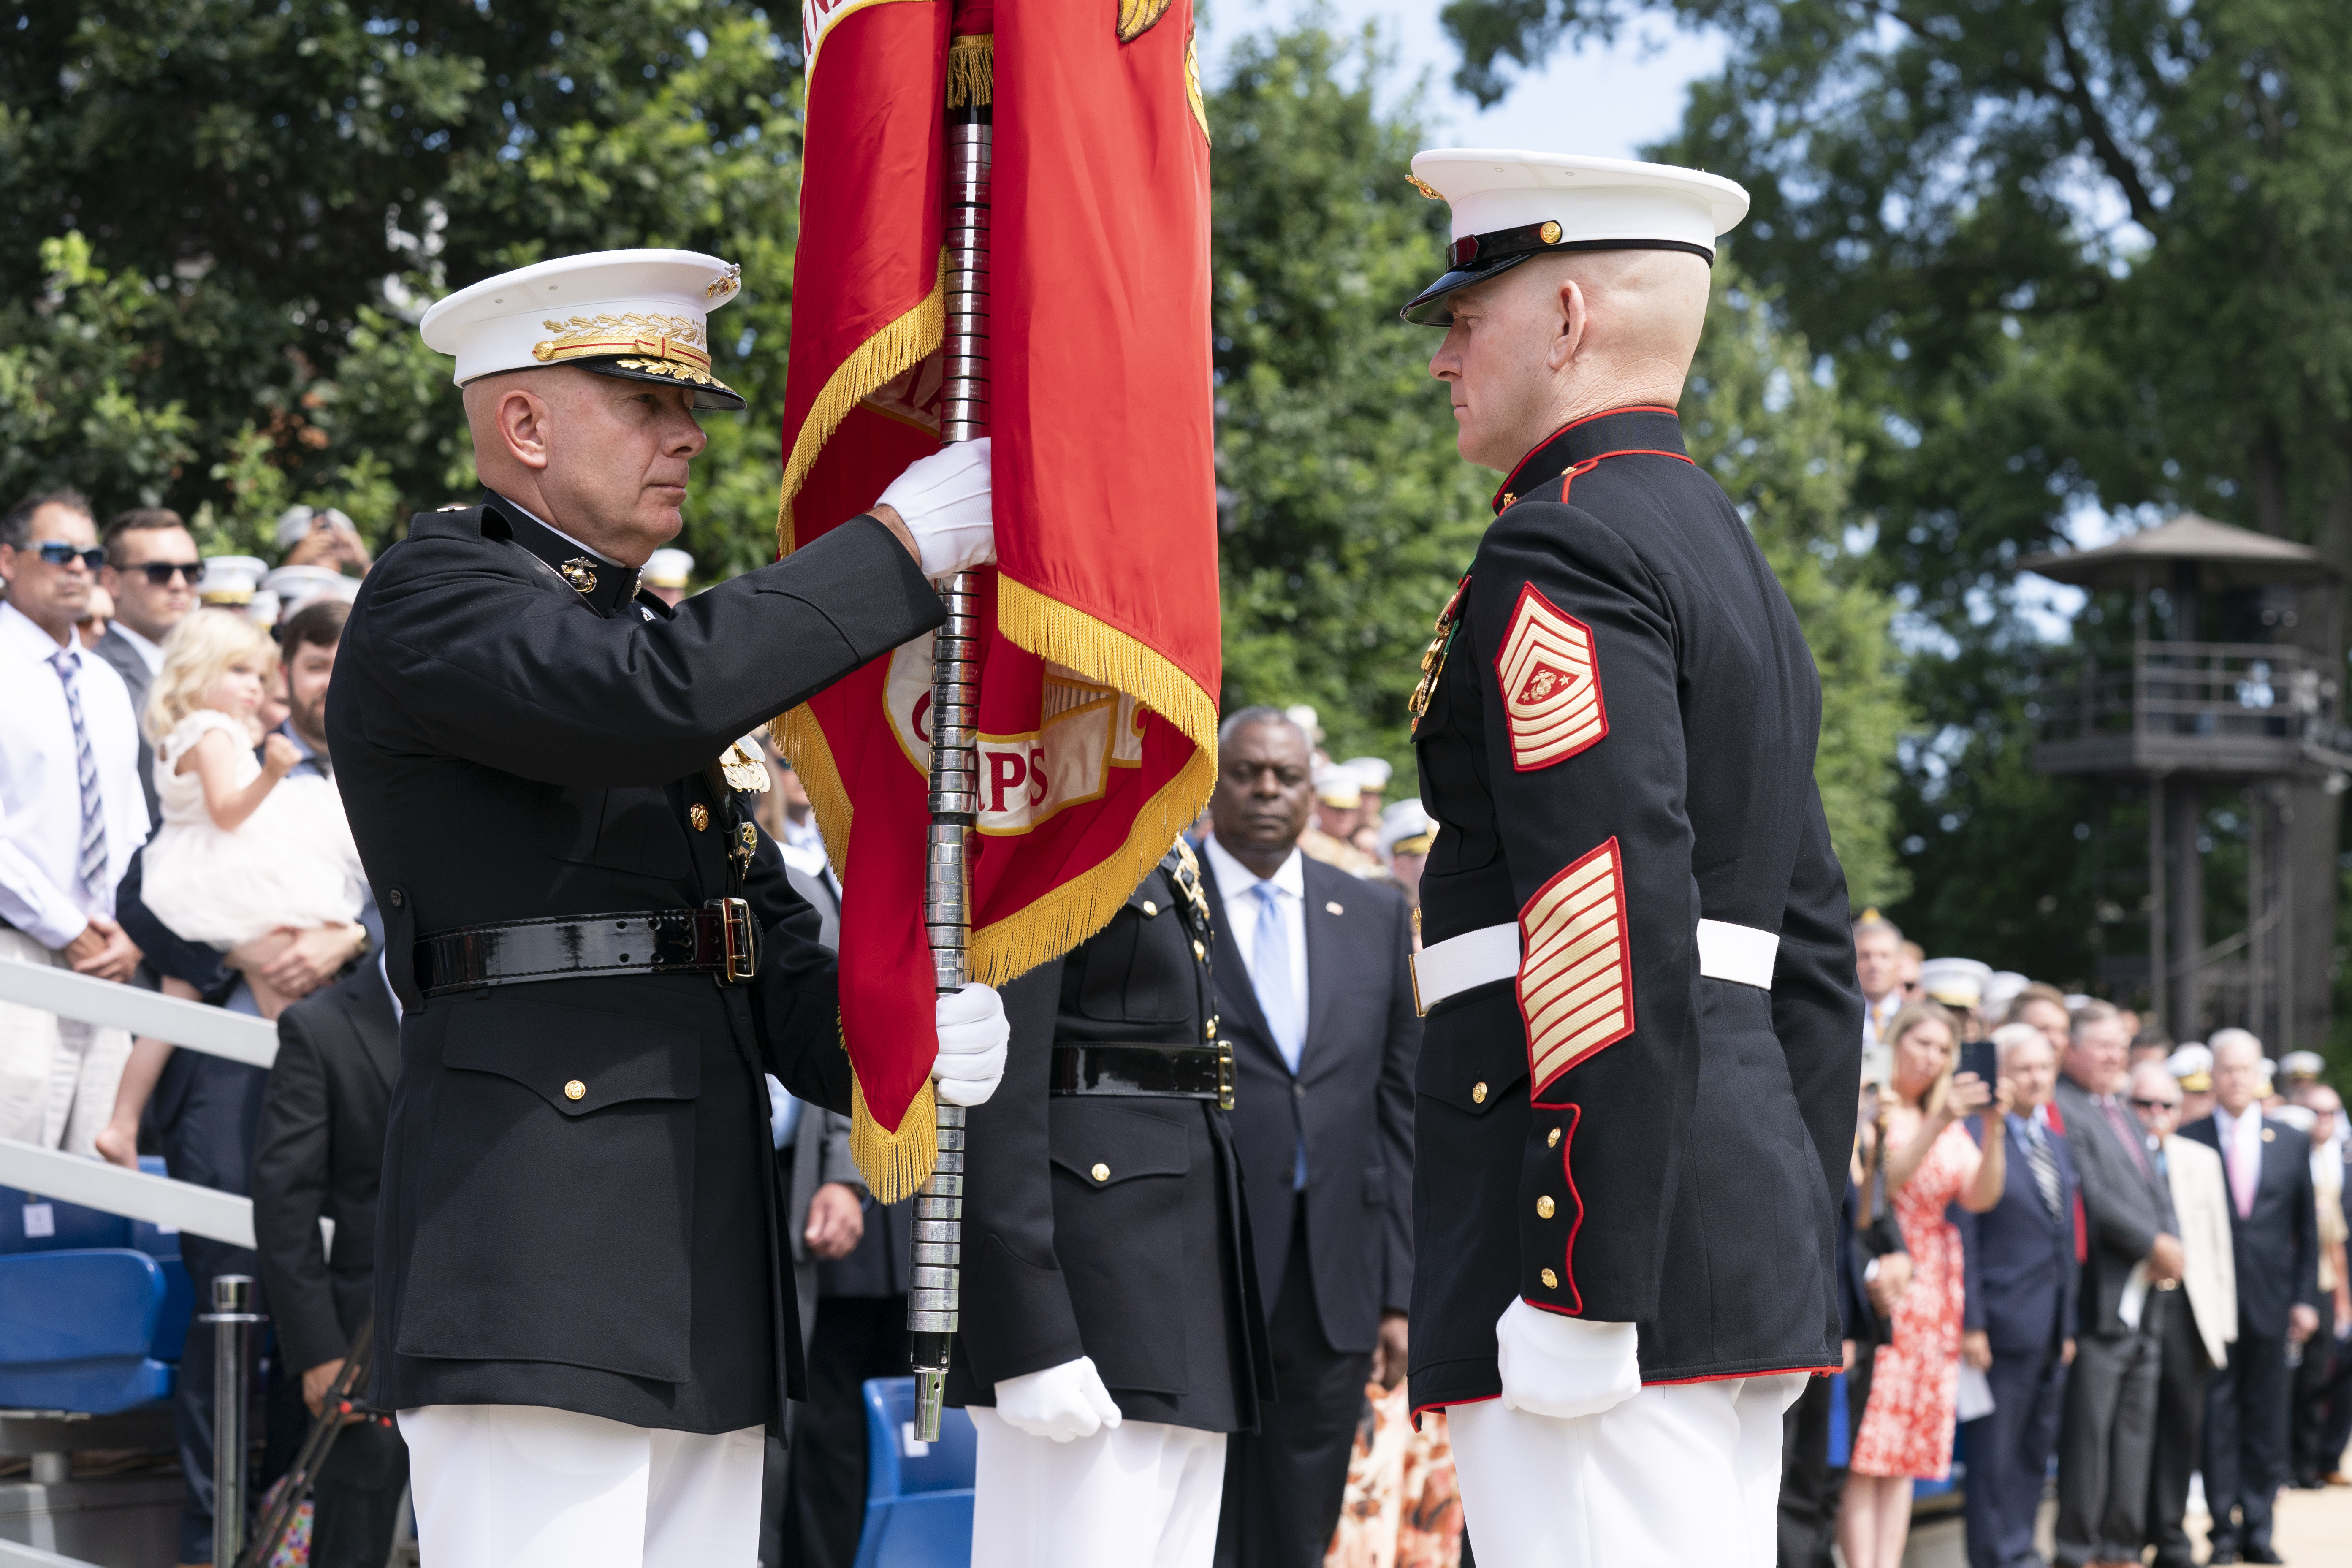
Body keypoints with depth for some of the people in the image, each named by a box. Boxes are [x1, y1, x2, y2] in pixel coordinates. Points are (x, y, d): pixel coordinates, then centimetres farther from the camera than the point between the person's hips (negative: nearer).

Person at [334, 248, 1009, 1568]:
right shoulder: (432, 597, -3)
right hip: (534, 1256, -9)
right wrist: (903, 542, -16)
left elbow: (777, 967, 19)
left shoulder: (664, 639, 24)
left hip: (705, 1270, 9)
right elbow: (652, 694, -23)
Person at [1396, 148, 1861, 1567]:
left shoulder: (1560, 556, -9)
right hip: (1749, 1219, 10)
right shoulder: (1737, 567, 22)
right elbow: (1810, 958, 22)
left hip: (1608, 1225, -10)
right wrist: (1795, 1275, 23)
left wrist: (1578, 1290, -21)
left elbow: (1619, 943, -20)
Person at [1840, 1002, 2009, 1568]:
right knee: (1863, 1445, -11)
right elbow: (1874, 1186, -14)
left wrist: (1994, 1127, -10)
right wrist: (1936, 1127, -21)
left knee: (1907, 1453, 2)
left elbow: (1980, 1197, 4)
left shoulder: (1951, 1124, 17)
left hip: (1933, 1297, 6)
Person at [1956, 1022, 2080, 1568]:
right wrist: (1972, 1323, -16)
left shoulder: (2056, 1144, 16)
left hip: (2051, 1331, 8)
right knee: (1996, 1454, -2)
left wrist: (2069, 1325, 16)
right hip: (2005, 1324, -8)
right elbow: (1963, 1236, -12)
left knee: (2036, 1453, 11)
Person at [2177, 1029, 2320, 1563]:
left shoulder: (2292, 1143, 9)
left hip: (2270, 1299, 2)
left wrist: (2306, 1297, 4)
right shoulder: (2188, 1140, 0)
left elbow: (2307, 1229, 10)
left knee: (2266, 1419, 5)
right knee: (2217, 1415, -1)